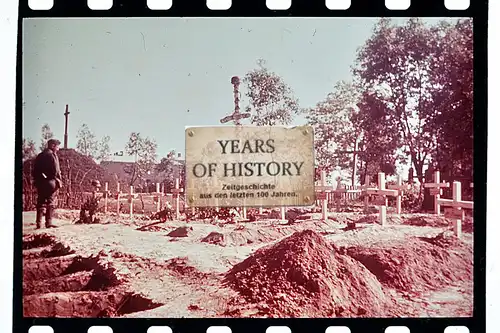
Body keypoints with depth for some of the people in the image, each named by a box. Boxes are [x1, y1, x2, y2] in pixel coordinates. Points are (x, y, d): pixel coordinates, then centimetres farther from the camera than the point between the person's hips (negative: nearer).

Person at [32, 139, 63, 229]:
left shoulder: (40, 155, 17)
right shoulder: (52, 155, -7)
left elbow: (35, 170, 17)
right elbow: (55, 170, -13)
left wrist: (36, 181, 18)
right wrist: (59, 180, -4)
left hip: (39, 182, 7)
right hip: (49, 181, -7)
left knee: (40, 202, 10)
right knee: (50, 203, -2)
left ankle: (39, 223, 8)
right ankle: (48, 223, -4)